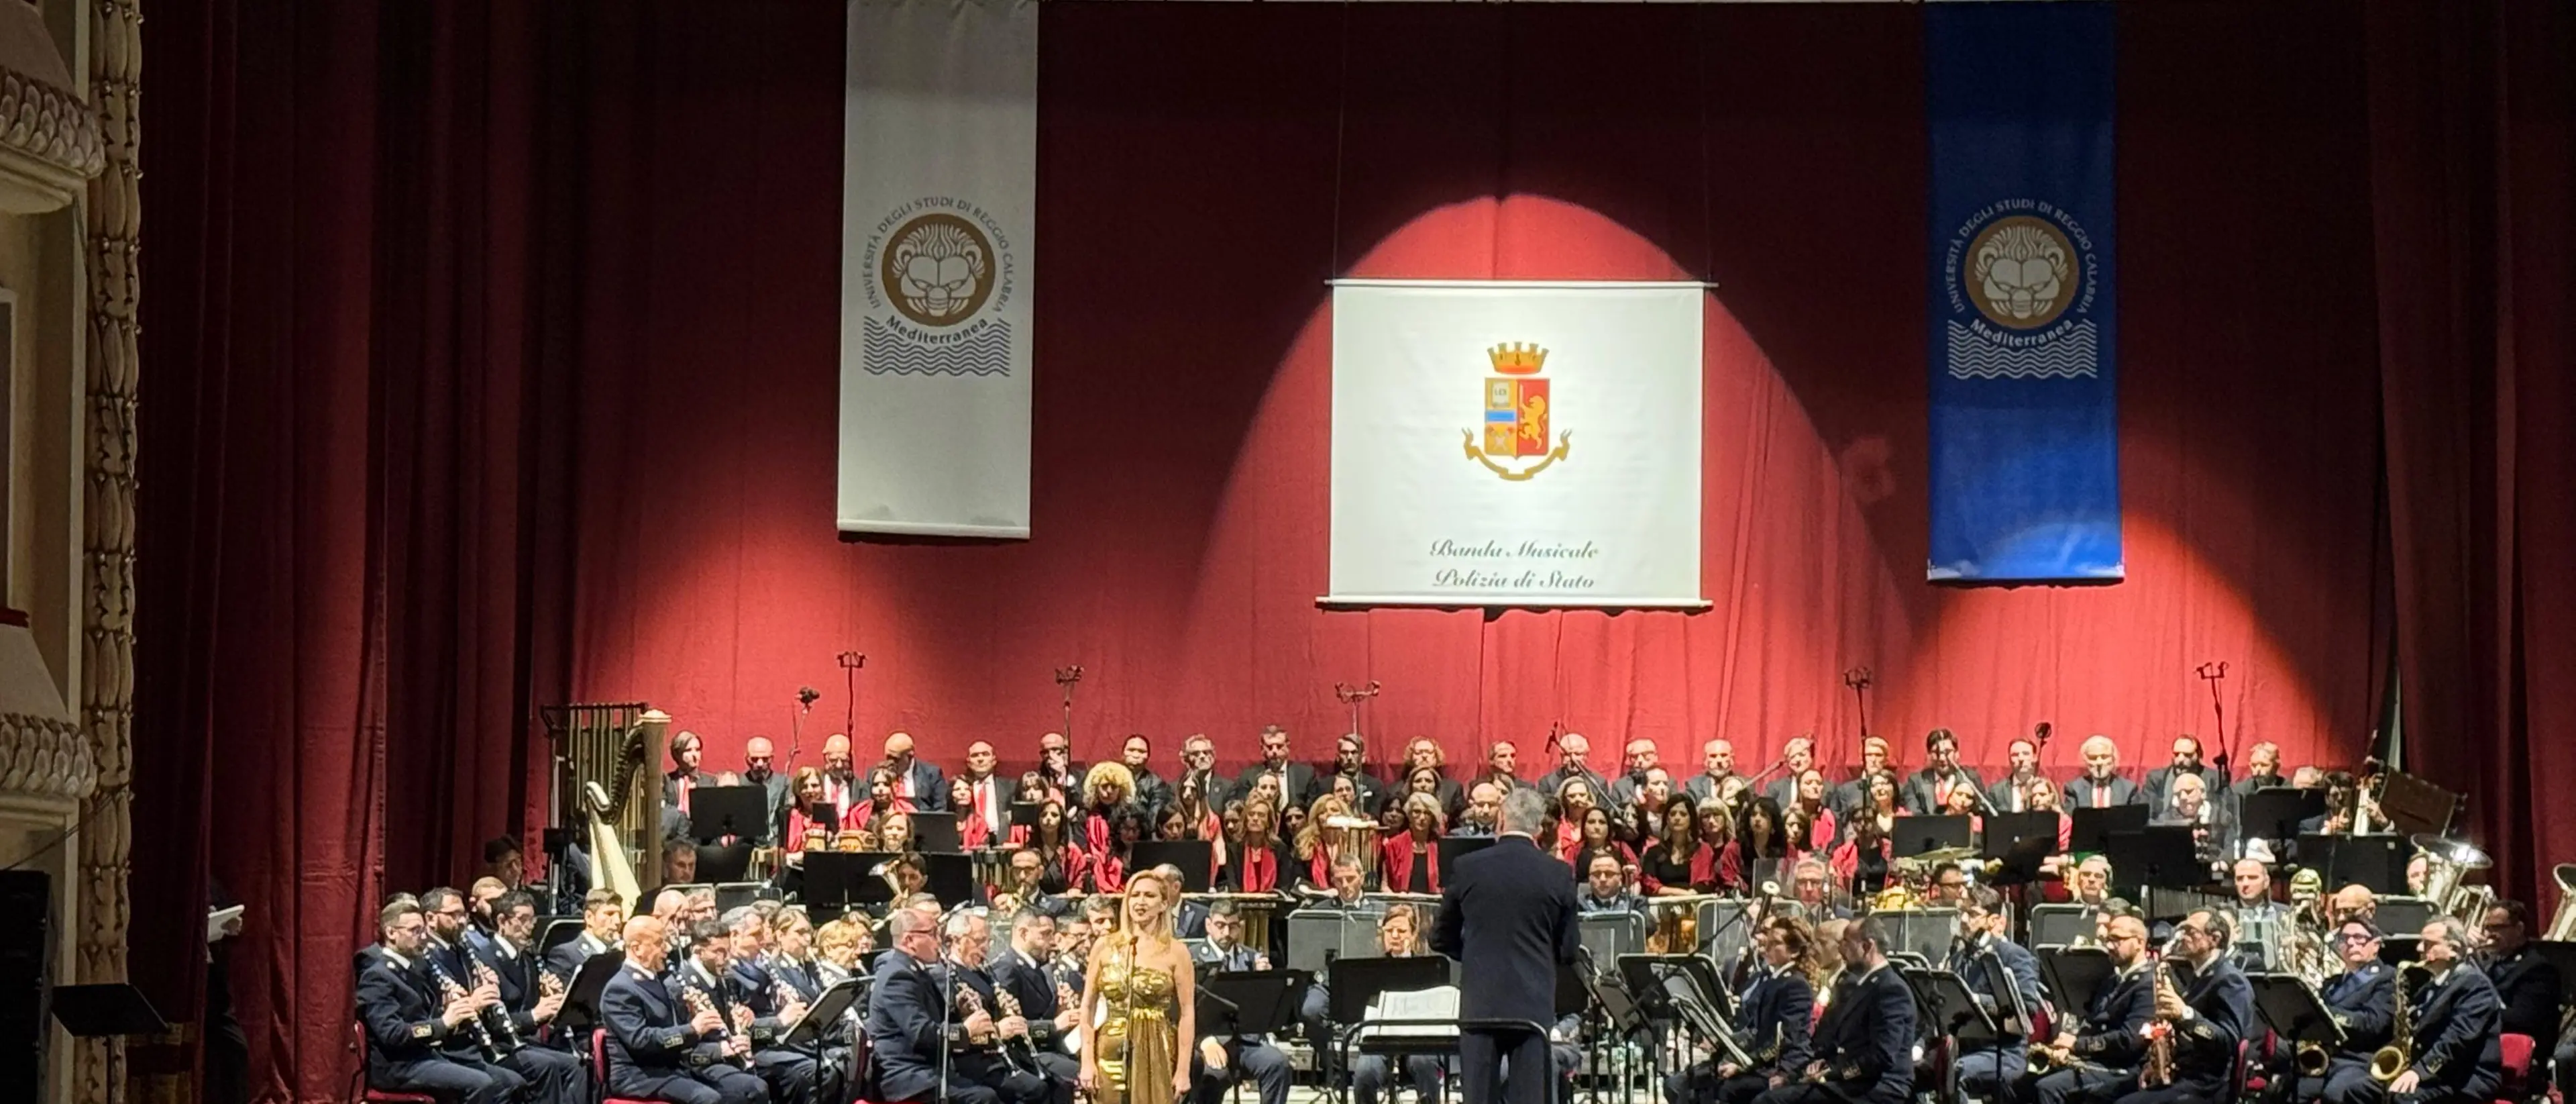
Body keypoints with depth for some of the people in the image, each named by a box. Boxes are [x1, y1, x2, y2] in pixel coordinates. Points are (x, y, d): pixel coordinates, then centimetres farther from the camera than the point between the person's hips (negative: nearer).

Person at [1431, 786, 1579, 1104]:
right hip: (1534, 1002, 0)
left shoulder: (1467, 868, -2)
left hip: (1480, 1000, 0)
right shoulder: (1557, 874, -3)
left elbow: (1442, 940, 7)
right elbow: (1567, 950, 4)